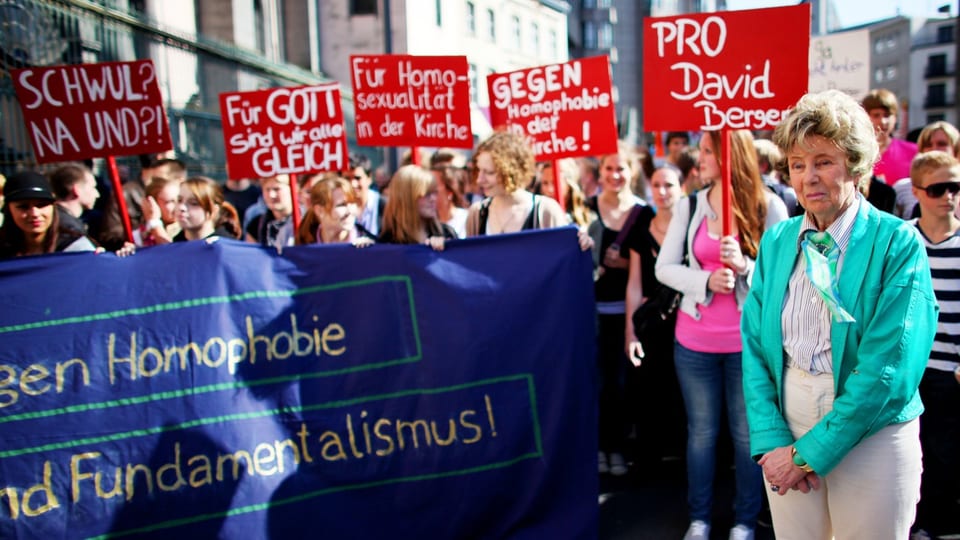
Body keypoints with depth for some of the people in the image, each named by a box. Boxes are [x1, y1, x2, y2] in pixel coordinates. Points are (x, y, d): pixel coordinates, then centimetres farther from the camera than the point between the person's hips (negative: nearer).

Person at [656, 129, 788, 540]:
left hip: (747, 341, -2)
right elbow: (664, 268, -1)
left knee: (747, 433, 10)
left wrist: (744, 266, -24)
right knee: (701, 431, 14)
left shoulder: (769, 206, -5)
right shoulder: (689, 207, 2)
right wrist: (706, 280, -17)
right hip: (694, 340, 2)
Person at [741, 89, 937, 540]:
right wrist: (771, 441, -10)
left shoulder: (898, 243, -10)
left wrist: (810, 451, -16)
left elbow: (890, 368, -16)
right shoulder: (776, 241, 3)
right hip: (788, 431, 4)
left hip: (871, 436, -3)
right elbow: (754, 345, 1)